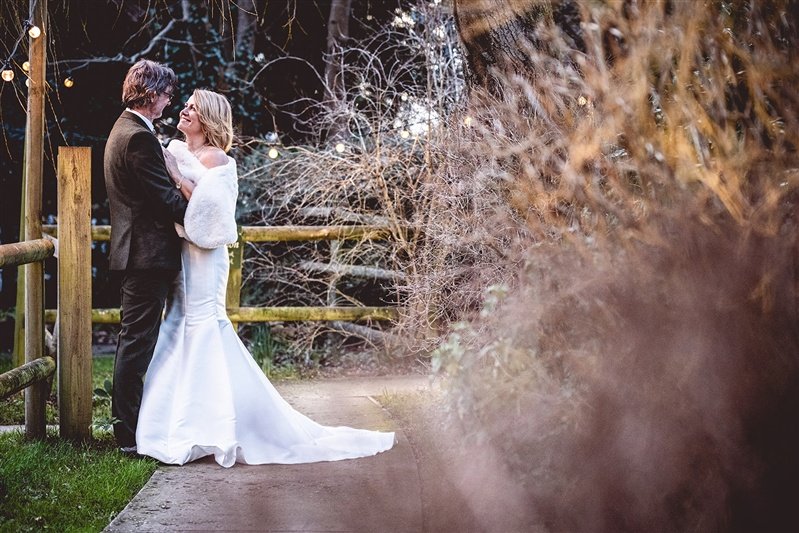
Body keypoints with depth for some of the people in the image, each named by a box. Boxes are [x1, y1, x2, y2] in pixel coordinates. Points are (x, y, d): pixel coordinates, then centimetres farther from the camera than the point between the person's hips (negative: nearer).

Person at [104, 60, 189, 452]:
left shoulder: (123, 130, 16)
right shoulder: (140, 137, -17)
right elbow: (166, 198, -19)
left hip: (132, 252, 11)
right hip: (147, 254, -11)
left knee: (133, 341, 16)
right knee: (137, 343, -6)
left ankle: (126, 422, 25)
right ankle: (130, 435, -1)